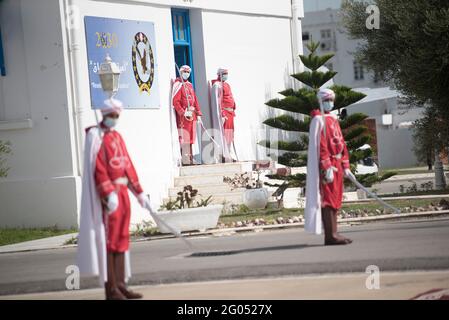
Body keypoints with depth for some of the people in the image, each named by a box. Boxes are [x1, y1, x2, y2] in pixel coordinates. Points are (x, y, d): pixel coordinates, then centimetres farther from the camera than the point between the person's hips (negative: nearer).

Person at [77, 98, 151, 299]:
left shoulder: (117, 136, 16)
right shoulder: (96, 136, -8)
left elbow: (128, 166, 19)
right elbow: (98, 168, -17)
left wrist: (139, 193, 17)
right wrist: (109, 194, -26)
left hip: (122, 193, 8)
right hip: (108, 194, -8)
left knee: (122, 238, 10)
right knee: (108, 239, -6)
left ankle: (120, 284, 15)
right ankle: (110, 289, -4)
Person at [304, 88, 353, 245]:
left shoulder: (334, 119, 18)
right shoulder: (319, 119, -9)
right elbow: (321, 145, -17)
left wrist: (345, 166, 15)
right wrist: (327, 167, -22)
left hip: (336, 165, 9)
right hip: (325, 164, -9)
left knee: (335, 200, 10)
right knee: (327, 199, -9)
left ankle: (333, 234, 14)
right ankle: (330, 235, -11)